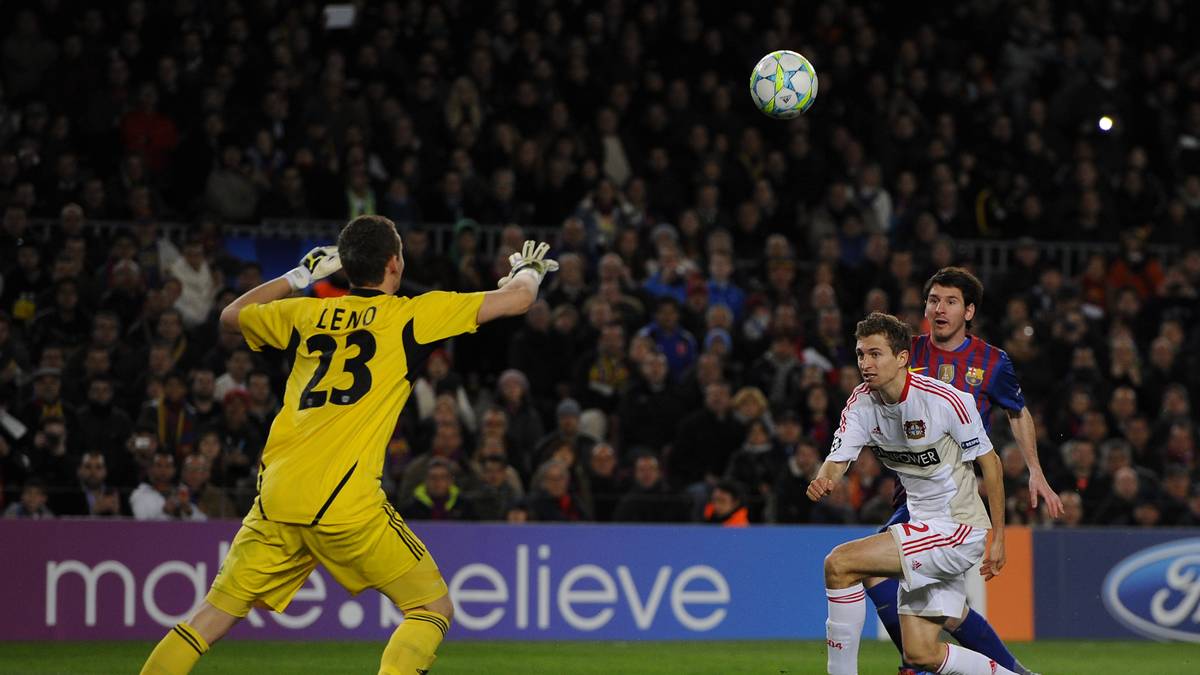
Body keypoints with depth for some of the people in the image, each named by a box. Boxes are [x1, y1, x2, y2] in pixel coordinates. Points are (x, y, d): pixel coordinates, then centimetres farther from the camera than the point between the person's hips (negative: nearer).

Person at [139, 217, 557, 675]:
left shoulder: (307, 312, 17)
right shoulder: (411, 313, 6)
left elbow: (230, 315, 36)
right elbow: (517, 299, 10)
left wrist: (298, 277, 43)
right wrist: (529, 270, 33)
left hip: (275, 497, 5)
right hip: (345, 501, -5)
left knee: (213, 619, 12)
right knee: (433, 608, 7)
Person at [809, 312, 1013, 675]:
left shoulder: (947, 400, -17)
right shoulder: (861, 403, 0)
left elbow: (989, 462, -8)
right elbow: (837, 461, -7)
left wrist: (998, 537, -4)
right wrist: (822, 482, -32)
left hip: (959, 529, -7)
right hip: (923, 527, 7)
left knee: (840, 563, -20)